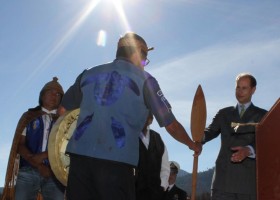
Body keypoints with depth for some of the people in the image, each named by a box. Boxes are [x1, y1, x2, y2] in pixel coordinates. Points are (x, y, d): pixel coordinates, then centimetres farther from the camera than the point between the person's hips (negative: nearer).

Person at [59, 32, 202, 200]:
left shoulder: (88, 74, 18)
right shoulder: (144, 79, 7)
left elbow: (63, 110, 25)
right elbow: (172, 126, 9)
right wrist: (193, 145, 26)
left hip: (79, 155, 4)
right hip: (116, 160, -4)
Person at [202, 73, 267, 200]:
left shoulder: (262, 115, 11)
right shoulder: (224, 113, 18)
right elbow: (210, 131, 6)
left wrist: (248, 150, -25)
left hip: (249, 178, -1)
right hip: (223, 178, 2)